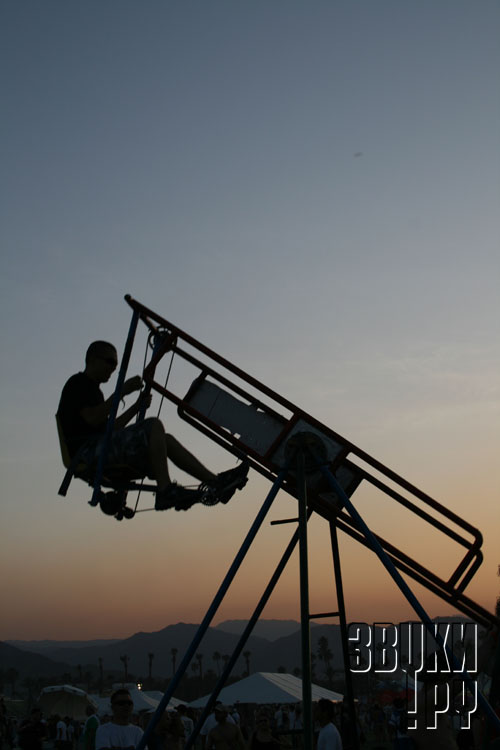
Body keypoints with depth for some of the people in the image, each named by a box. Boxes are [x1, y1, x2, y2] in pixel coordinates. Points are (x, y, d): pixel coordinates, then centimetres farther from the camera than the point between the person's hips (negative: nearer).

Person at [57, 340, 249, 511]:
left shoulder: (91, 388, 30)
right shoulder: (78, 383, 0)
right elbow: (92, 419, -16)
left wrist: (136, 407, 13)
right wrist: (122, 391, -14)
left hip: (102, 449, 10)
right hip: (87, 450, -10)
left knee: (166, 440, 3)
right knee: (154, 426, -24)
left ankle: (215, 481, -6)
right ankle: (165, 490, -32)